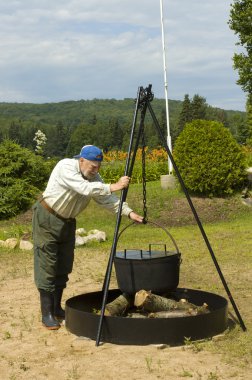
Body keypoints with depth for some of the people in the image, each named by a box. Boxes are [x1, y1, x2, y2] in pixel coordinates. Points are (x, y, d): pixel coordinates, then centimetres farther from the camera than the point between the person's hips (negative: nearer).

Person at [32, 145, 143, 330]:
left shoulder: (94, 177, -3)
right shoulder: (66, 167, -24)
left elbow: (107, 199, -9)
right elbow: (85, 189, -37)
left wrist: (129, 212, -23)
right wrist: (113, 187, -41)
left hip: (67, 221, 7)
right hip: (47, 218, -7)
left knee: (64, 267, 9)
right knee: (47, 267, -8)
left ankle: (57, 308, 22)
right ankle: (47, 314, -3)